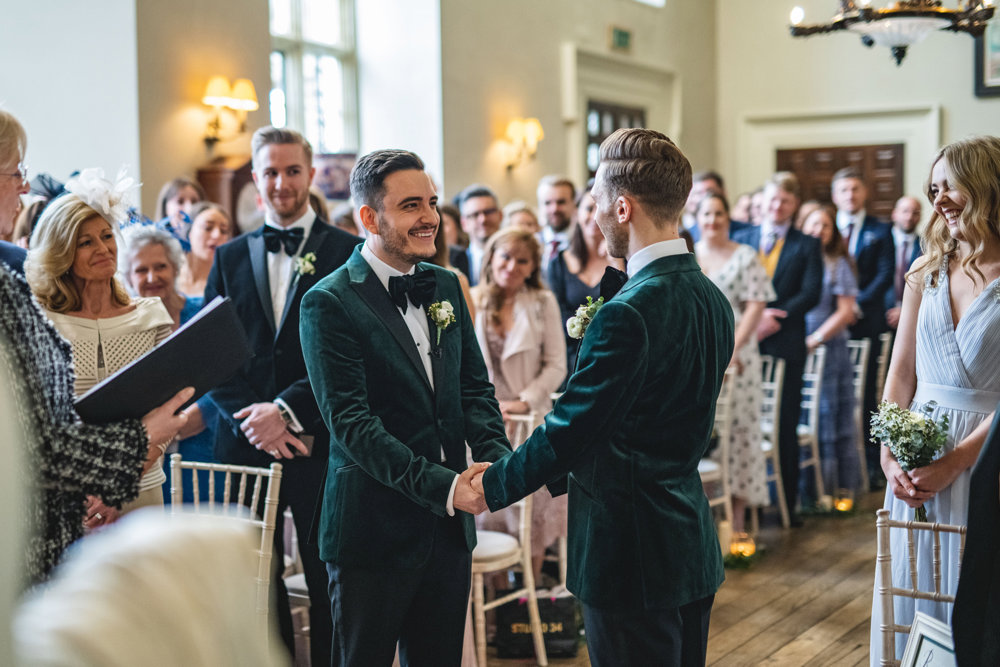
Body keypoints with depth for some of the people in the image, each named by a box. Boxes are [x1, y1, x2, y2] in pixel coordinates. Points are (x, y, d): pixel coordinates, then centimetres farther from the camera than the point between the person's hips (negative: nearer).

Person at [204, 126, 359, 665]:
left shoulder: (347, 252, 1)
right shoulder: (230, 257, 13)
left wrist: (287, 410, -13)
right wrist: (253, 420, -8)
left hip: (320, 444, -3)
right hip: (247, 443, 3)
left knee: (328, 582, 2)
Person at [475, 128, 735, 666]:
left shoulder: (628, 313, -23)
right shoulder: (712, 299, 5)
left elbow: (568, 431, -18)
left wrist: (494, 485, -3)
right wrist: (565, 468, 16)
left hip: (632, 557, -9)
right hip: (693, 547, 9)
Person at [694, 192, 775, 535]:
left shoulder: (745, 256, 3)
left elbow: (756, 306, -3)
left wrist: (734, 348, -13)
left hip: (734, 353, -2)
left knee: (738, 425, -3)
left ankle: (738, 513, 2)